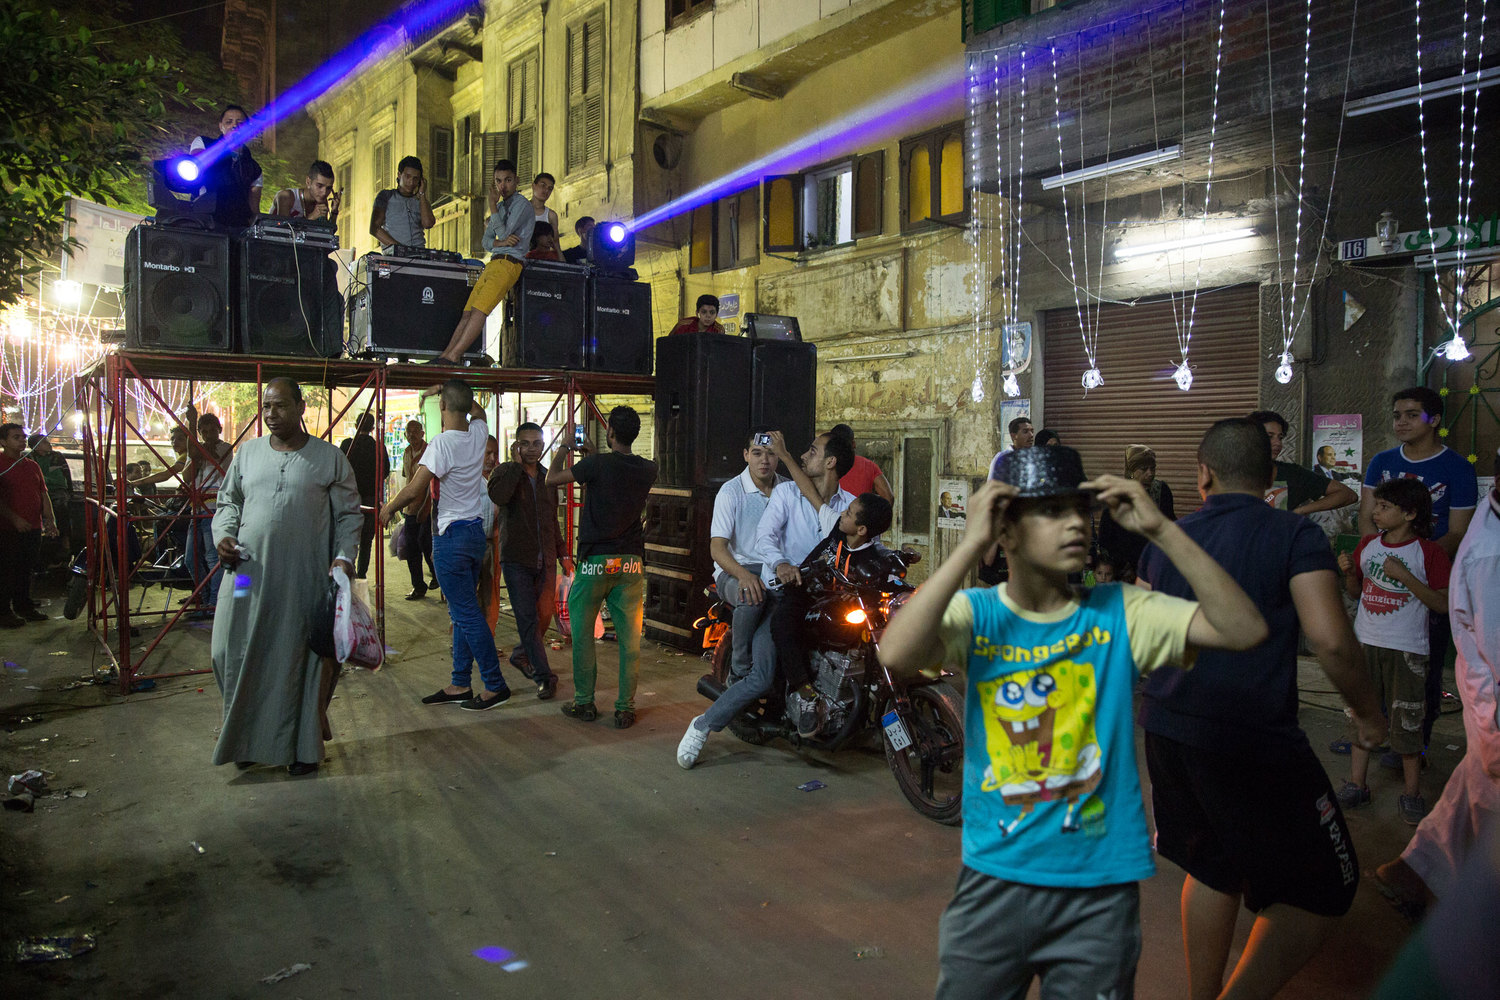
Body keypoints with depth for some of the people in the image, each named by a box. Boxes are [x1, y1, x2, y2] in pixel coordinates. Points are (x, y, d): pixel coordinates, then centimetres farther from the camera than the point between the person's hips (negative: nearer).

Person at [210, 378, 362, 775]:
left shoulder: (329, 458, 3)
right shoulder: (247, 453, 12)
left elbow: (349, 514, 4)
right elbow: (228, 500, 20)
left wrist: (344, 556, -10)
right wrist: (223, 534, 0)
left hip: (306, 579, -3)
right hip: (249, 574, 3)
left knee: (303, 659, 2)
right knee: (237, 654, 3)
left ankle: (303, 746, 17)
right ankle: (246, 740, 24)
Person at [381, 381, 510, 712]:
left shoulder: (442, 443, -18)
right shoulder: (477, 434, 3)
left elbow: (415, 489, -20)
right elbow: (478, 411, 28)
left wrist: (388, 508, -3)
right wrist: (444, 388, 28)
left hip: (451, 536, -8)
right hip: (476, 531, 8)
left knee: (467, 614, -3)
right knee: (463, 612, 13)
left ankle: (495, 685, 0)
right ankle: (460, 685, 20)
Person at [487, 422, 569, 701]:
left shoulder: (548, 478, 14)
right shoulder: (505, 471, -2)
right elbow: (497, 496, -26)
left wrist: (563, 553, 20)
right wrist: (517, 464, -20)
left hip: (545, 560, 5)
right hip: (516, 559, -5)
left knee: (544, 616, 7)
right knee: (527, 619, -7)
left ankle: (521, 655, 32)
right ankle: (544, 676, -2)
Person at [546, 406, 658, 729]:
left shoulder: (598, 465, -12)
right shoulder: (648, 470, 2)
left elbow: (552, 479, -2)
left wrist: (562, 452, 16)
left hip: (596, 560, -3)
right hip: (631, 562, 3)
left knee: (582, 632, 11)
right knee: (629, 638, 5)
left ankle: (584, 703, 16)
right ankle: (625, 708, 8)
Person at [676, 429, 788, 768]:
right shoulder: (731, 492, -3)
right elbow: (717, 547, -12)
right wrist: (744, 574, -31)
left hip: (778, 574, 3)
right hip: (734, 573, -2)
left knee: (763, 677, -18)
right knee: (753, 594, -42)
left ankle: (702, 727, -8)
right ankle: (737, 668, -16)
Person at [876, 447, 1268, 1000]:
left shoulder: (1120, 613, -4)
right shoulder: (976, 614, -8)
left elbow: (1246, 629, -13)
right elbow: (895, 656, -27)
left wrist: (1161, 530, -19)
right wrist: (971, 545, -27)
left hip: (1102, 890, 1)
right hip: (995, 881, 0)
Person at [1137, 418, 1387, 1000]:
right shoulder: (1295, 535, -6)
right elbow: (1331, 641, -17)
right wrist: (1367, 712, 0)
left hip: (1168, 728, 6)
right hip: (1254, 739, -6)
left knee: (1211, 870, 24)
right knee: (1321, 893, 11)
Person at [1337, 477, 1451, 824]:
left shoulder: (1429, 552, -8)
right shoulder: (1368, 544, 6)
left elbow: (1443, 604, -11)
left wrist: (1404, 576, -20)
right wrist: (1349, 572, -5)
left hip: (1406, 649, -5)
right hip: (1364, 643, 5)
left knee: (1406, 722, 1)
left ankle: (1412, 795, 15)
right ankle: (1356, 785, 20)